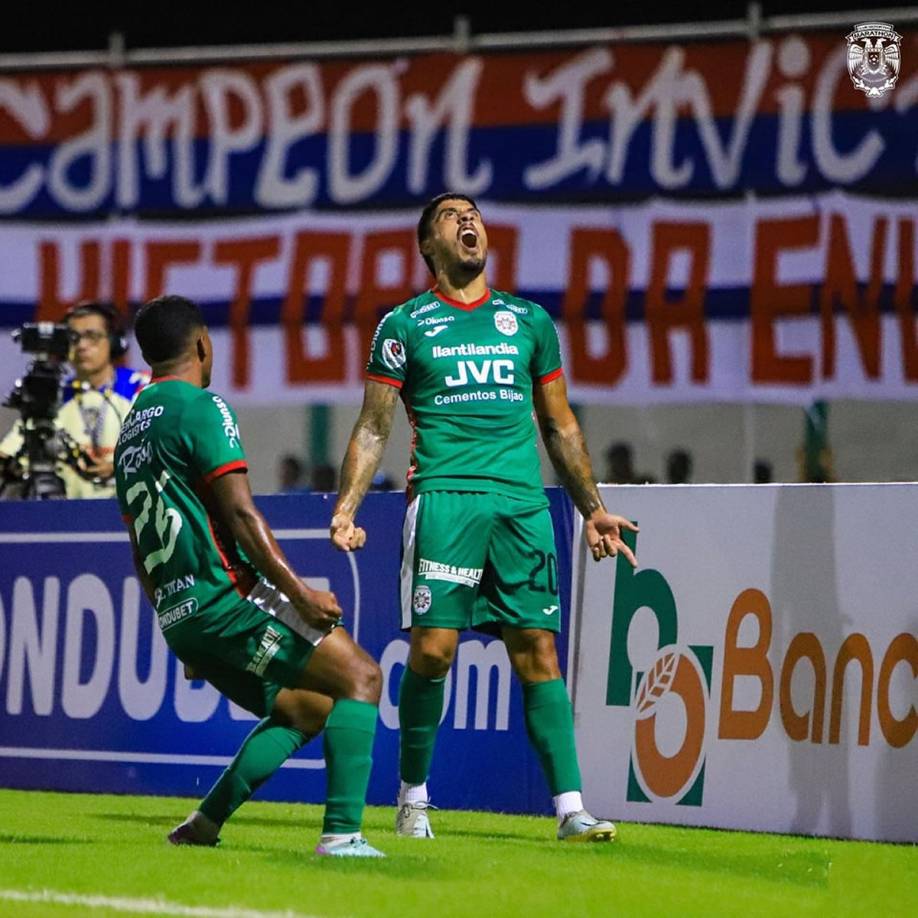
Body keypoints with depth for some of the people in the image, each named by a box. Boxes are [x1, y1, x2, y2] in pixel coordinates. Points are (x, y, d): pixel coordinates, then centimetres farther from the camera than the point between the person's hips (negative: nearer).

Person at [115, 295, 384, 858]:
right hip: (227, 593, -9)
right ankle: (343, 832, -20)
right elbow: (239, 513, -16)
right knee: (359, 676, -7)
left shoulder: (131, 432, 21)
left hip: (178, 615, 9)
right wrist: (300, 593, -18)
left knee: (304, 707, 19)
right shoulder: (201, 408, -6)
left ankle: (204, 824, 12)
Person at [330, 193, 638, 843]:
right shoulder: (406, 325, 8)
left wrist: (593, 510, 19)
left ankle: (571, 808, -5)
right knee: (433, 649, -9)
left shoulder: (529, 321, 16)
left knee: (538, 653, -3)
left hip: (524, 503, 2)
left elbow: (560, 427, 23)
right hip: (445, 497, -2)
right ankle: (413, 797, 8)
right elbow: (373, 429, 9)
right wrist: (346, 508, -3)